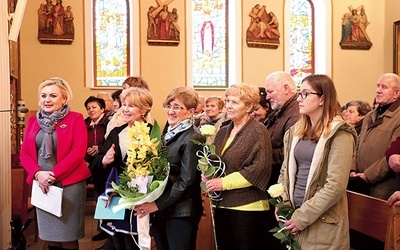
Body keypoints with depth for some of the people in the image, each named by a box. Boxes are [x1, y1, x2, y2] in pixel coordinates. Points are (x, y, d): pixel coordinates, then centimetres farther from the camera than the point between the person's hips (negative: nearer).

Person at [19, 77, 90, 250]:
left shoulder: (75, 119, -2)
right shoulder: (33, 120, 12)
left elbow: (78, 152, -12)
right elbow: (24, 153, 8)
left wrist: (53, 175, -16)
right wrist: (37, 174, -10)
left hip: (69, 183, -4)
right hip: (42, 184, 4)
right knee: (49, 236, 10)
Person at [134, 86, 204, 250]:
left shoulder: (193, 139, -11)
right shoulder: (167, 135, 14)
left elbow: (186, 181, -17)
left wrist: (158, 204, -18)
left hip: (180, 213, -7)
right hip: (159, 212, 7)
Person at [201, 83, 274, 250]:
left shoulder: (258, 131, -9)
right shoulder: (222, 132, 14)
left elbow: (260, 168, -17)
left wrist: (225, 182, -17)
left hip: (247, 207, -7)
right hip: (221, 205, 7)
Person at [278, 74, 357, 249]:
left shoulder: (339, 134, -12)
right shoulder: (295, 131, 8)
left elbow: (336, 186, -18)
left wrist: (302, 217, -17)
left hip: (323, 222, -6)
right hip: (293, 215, 6)